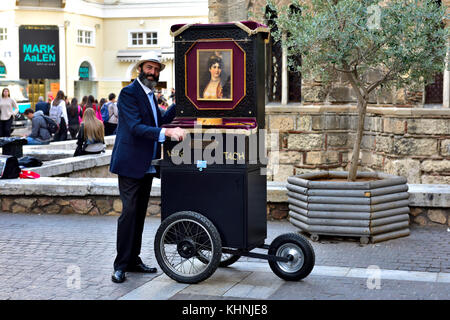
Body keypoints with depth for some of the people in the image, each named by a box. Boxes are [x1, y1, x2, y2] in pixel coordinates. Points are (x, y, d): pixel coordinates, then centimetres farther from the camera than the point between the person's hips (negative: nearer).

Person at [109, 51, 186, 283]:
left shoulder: (150, 94, 15)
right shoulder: (129, 93, -12)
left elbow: (159, 120, 23)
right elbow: (136, 127, -23)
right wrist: (167, 132, -35)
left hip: (147, 166, 9)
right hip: (131, 164, -9)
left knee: (140, 213, 12)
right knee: (129, 212, -10)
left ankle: (133, 260, 20)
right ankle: (121, 265, -3)